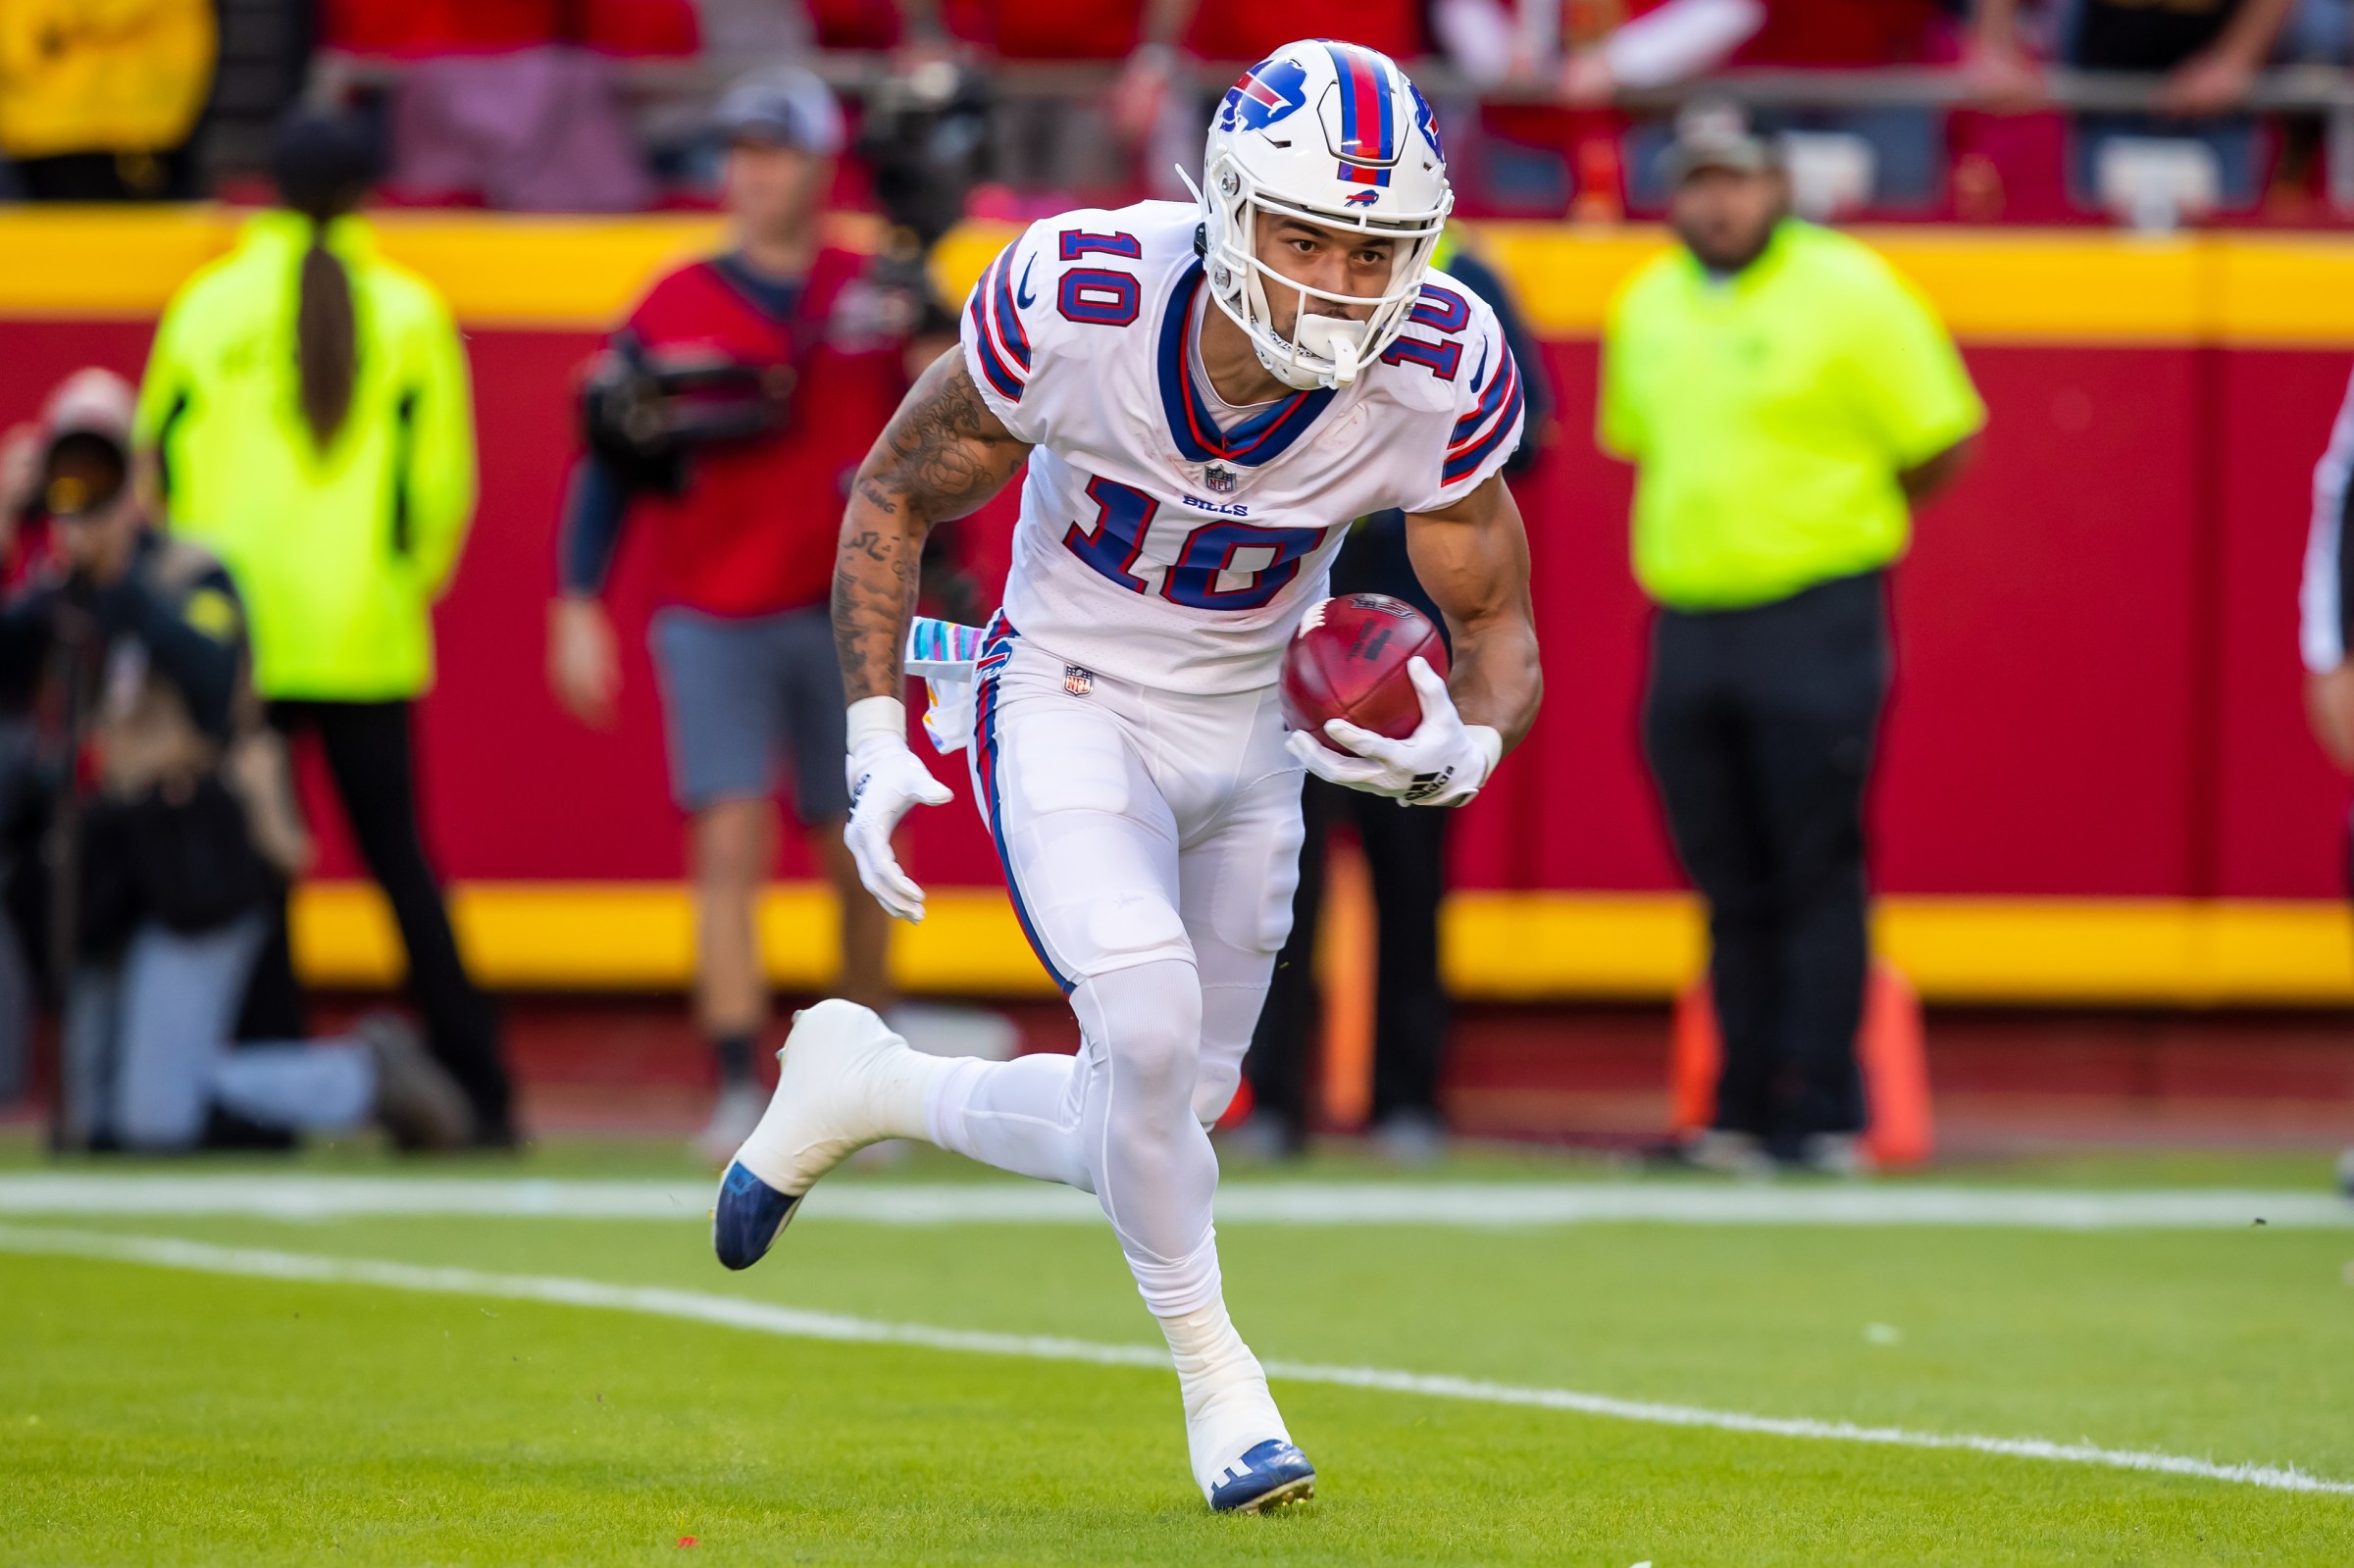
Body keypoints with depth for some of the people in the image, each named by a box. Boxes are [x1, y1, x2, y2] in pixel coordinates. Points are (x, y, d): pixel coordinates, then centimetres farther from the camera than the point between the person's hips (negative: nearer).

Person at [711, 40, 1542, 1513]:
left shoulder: (1437, 375, -21)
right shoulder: (1075, 300, -26)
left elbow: (1500, 631, -7)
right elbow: (892, 498, -8)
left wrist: (1464, 749, -30)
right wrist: (876, 742, -14)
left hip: (1247, 738, 4)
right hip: (1068, 710, -4)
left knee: (1154, 1130, 9)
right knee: (1149, 1017, -27)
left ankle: (866, 1085, 36)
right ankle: (1216, 1376, -5)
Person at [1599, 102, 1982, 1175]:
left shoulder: (1848, 291, -4)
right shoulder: (1646, 307, 13)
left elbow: (1942, 444, -1)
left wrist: (1843, 518, 6)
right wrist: (1703, 527, 14)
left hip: (1816, 623, -5)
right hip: (1686, 628, 5)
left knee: (1815, 875, -7)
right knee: (1731, 886, 7)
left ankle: (1823, 1114, -4)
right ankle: (1744, 1114, 12)